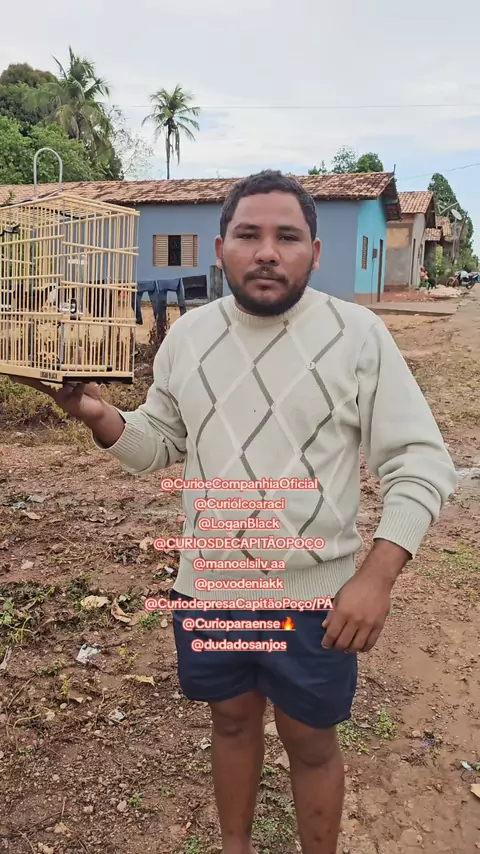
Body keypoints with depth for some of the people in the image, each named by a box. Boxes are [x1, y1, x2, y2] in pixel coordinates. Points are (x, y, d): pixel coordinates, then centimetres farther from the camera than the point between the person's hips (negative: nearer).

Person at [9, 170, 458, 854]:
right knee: (232, 721, 24)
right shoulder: (188, 335, 0)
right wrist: (101, 418, -12)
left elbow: (421, 463, -12)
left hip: (316, 596, -3)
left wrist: (378, 574, -23)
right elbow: (159, 445, 8)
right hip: (207, 587, 4)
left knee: (311, 743, 16)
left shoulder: (359, 335, -12)